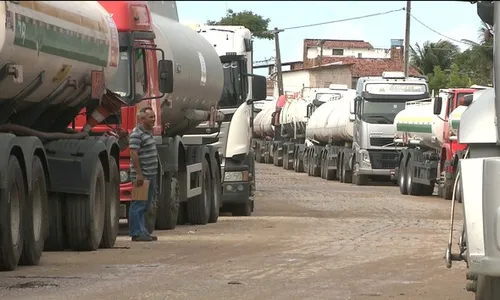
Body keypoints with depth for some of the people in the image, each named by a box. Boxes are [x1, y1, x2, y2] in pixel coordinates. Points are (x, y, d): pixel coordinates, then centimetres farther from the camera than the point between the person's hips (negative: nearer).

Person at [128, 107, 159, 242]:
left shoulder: (148, 132, 17)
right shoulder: (137, 133, -15)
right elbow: (134, 154, -21)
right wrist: (139, 174, -24)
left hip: (150, 175, 10)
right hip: (142, 176, -10)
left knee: (146, 205, 14)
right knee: (138, 205, -7)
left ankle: (143, 232, 20)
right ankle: (136, 233, -6)